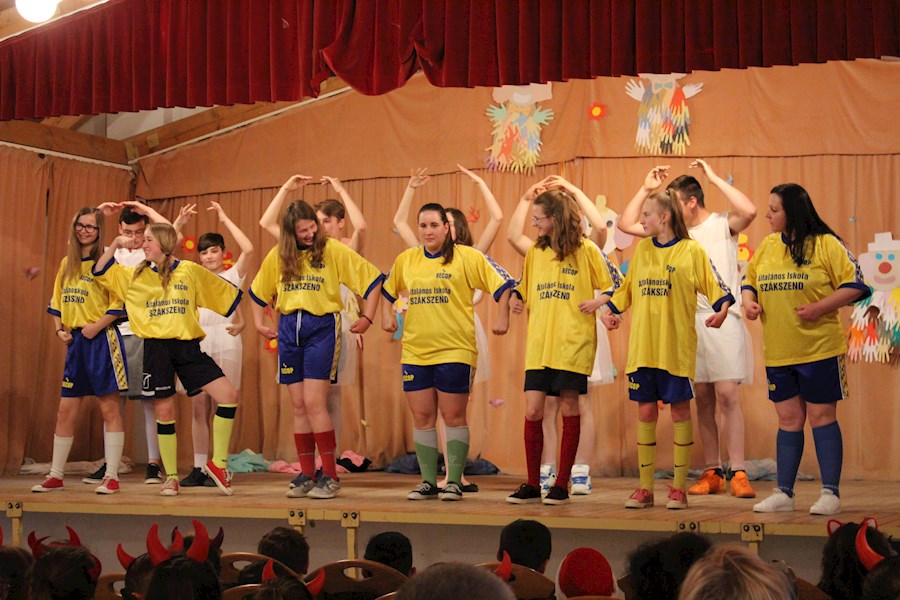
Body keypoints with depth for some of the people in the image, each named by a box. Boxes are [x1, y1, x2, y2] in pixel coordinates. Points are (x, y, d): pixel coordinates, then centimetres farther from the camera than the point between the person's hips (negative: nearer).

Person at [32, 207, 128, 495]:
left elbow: (119, 304, -9)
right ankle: (55, 476, 15)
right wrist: (59, 329, 5)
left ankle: (112, 476, 1)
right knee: (66, 411, 8)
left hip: (102, 340, -6)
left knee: (109, 408, -3)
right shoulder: (67, 264, 14)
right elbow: (57, 302, 19)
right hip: (74, 341, 6)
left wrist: (96, 326, -17)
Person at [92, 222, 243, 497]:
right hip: (156, 348, 1)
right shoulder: (135, 276, 10)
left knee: (229, 394, -14)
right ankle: (171, 477, 14)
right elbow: (100, 272, 11)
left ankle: (218, 463, -1)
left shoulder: (190, 271, 7)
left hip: (187, 346, -1)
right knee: (164, 412, 1)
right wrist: (115, 245, 3)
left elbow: (225, 293, 15)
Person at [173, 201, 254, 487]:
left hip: (225, 340, -4)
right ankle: (198, 468, 4)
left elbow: (248, 249, -11)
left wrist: (225, 219, -7)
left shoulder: (232, 275, 6)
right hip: (198, 342, 4)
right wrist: (179, 223, 5)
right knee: (198, 406, 1)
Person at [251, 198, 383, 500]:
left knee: (314, 403, -12)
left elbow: (372, 277, -1)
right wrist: (259, 323, 16)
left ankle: (330, 476, -6)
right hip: (288, 330, 4)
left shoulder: (333, 249, -4)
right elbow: (258, 292, 24)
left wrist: (367, 318, -4)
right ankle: (306, 475, 12)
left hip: (322, 327, -4)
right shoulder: (277, 256, 8)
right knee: (299, 407, 6)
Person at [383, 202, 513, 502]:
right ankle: (428, 482, 13)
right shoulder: (405, 260, 10)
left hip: (455, 350, -4)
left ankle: (454, 481, 6)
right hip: (415, 350, 4)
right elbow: (388, 289, 26)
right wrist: (386, 315, 13)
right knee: (422, 417, 5)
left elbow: (502, 284, -2)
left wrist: (503, 318, -10)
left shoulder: (466, 257, -3)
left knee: (453, 417, -1)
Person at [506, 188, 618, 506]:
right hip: (538, 343, 4)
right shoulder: (534, 252, 12)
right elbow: (523, 290, 25)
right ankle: (532, 484, 8)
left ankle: (562, 484, 9)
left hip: (572, 344, -4)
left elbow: (612, 286, 2)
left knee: (569, 409, 2)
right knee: (532, 411, -1)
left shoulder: (586, 250, -2)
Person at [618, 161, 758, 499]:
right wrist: (646, 189, 8)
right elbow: (626, 224, 14)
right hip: (687, 322, 5)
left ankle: (738, 473, -10)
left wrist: (714, 178, -15)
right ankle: (712, 472, 11)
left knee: (727, 395, -11)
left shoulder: (722, 225, -1)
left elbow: (749, 211, -22)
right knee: (703, 399, 6)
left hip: (722, 319, -5)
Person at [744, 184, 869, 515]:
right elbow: (749, 281, 20)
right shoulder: (766, 246, 9)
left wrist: (819, 307, -19)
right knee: (789, 419, 10)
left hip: (819, 349, -5)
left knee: (821, 417, 0)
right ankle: (783, 494, 15)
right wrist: (749, 301, -2)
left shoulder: (826, 244, -7)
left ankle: (830, 493, 7)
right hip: (777, 352, 5)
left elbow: (854, 285, -9)